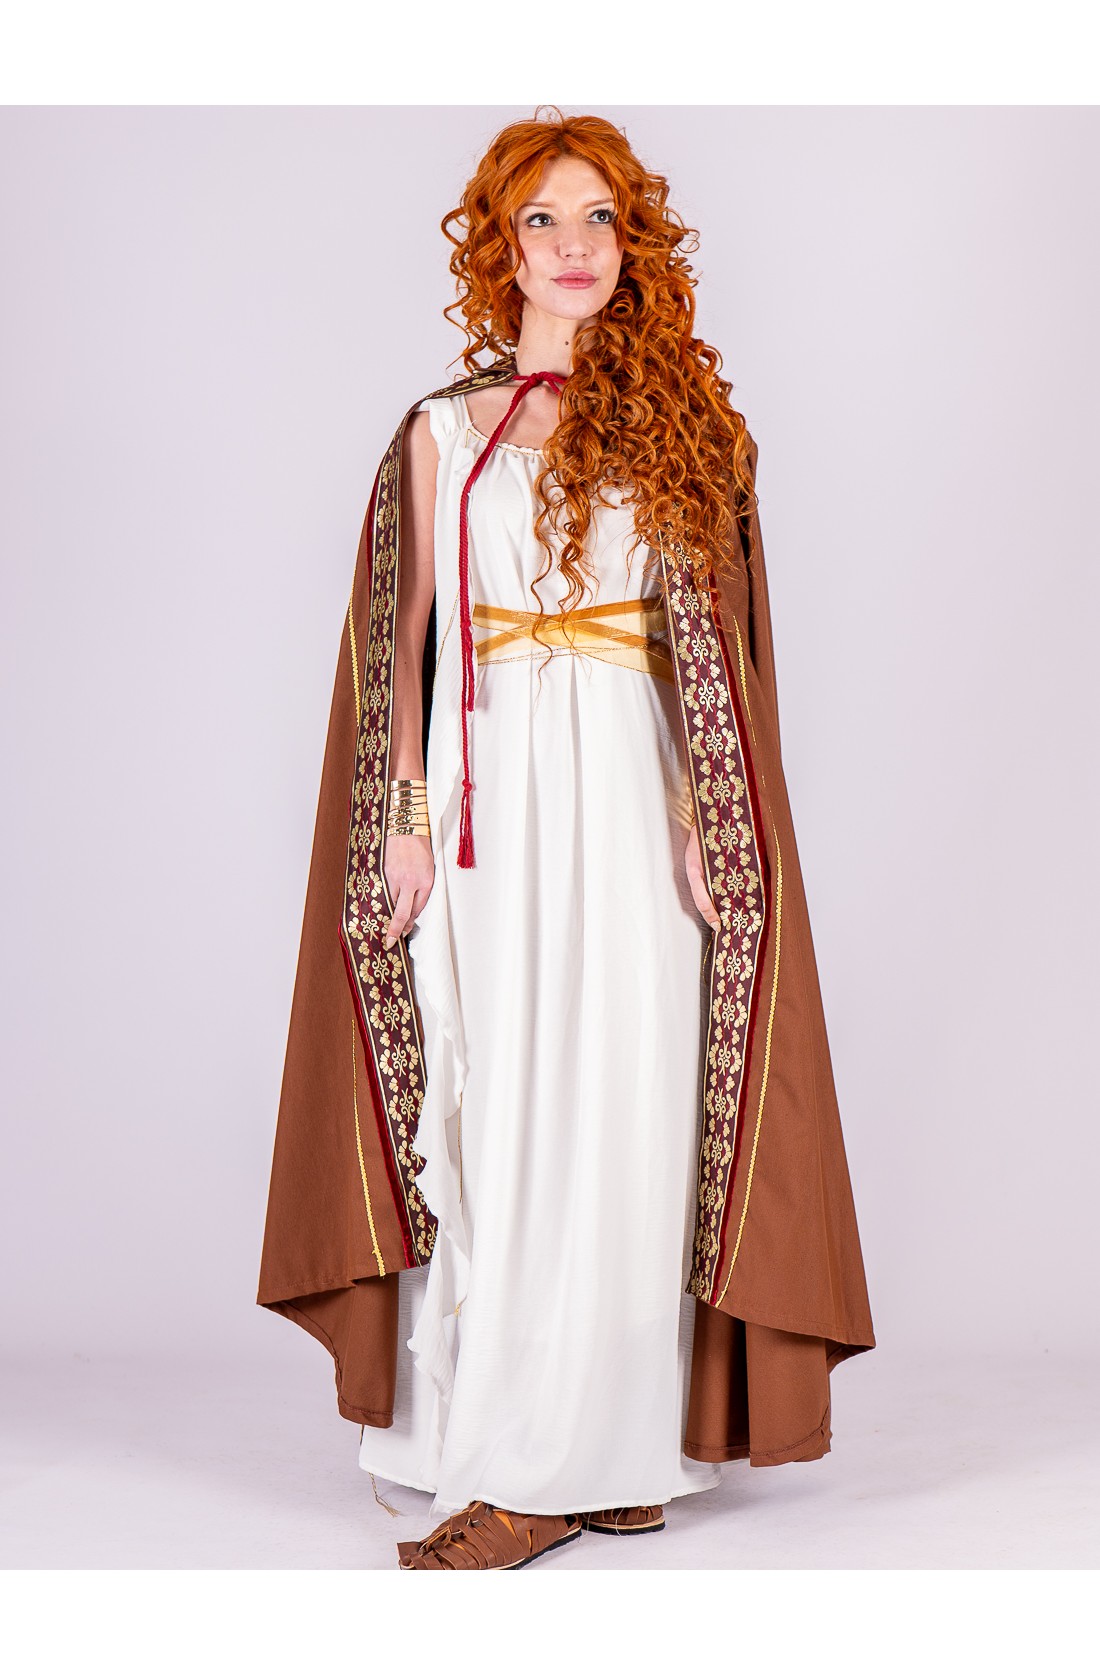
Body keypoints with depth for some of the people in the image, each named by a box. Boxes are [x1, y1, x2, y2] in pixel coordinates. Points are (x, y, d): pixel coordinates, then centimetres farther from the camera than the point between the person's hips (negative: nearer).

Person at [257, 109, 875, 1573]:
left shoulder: (674, 418, 9)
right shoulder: (444, 432, 11)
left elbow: (711, 646, 4)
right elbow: (409, 637, 9)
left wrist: (709, 822, -6)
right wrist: (406, 812, -1)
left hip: (628, 793, -1)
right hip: (491, 793, 1)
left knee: (622, 1111, -2)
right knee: (495, 1113, 0)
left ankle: (613, 1443, 6)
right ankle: (522, 1463, 8)